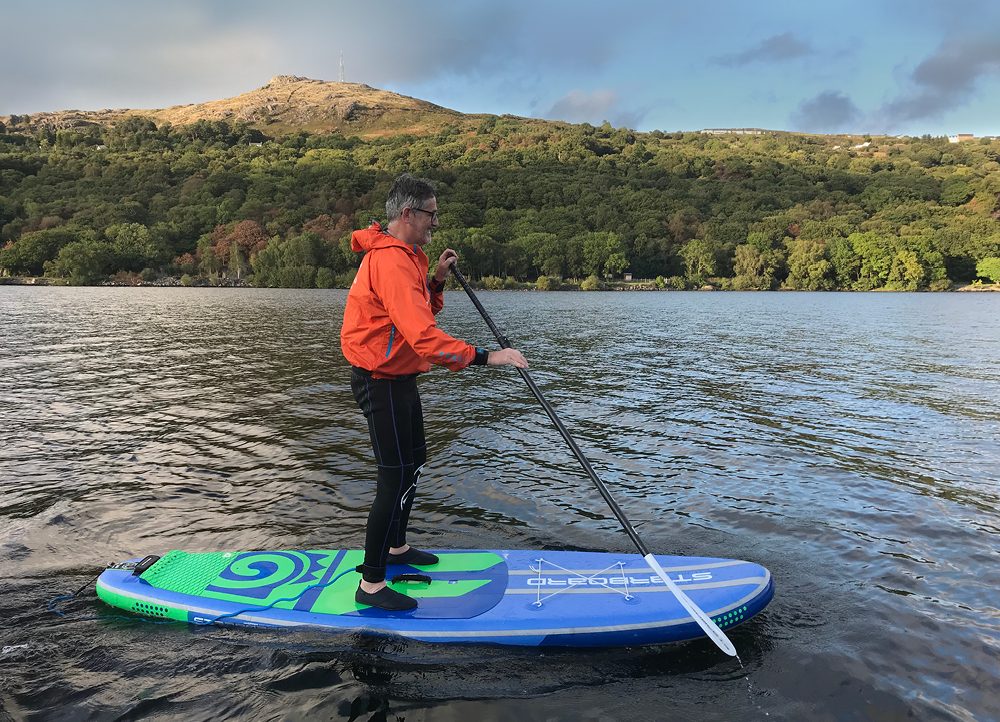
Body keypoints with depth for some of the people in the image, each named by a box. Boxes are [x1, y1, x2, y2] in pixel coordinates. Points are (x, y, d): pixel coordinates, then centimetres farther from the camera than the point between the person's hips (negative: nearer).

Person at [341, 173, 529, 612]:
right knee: (395, 480, -7)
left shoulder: (403, 256, 12)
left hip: (398, 379, 11)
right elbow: (422, 335, -35)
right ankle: (371, 585, 4)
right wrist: (484, 357, -36)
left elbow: (418, 312, 16)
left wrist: (436, 282, 1)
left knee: (413, 463, 22)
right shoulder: (391, 262, -23)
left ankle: (396, 547, 41)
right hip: (382, 382, -11)